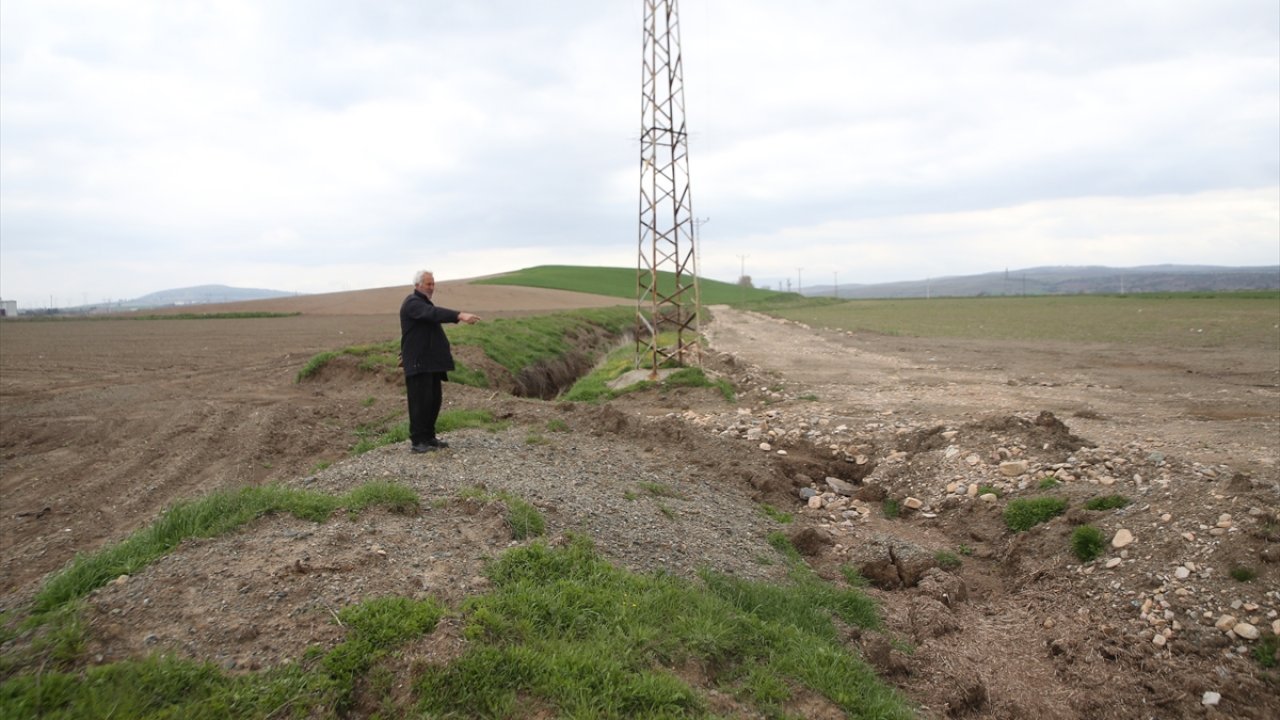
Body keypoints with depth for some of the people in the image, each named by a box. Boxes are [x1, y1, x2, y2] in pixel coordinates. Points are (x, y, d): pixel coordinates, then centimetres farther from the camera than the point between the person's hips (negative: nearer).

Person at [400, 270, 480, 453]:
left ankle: (429, 437, 19)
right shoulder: (412, 303, -13)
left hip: (432, 362, 10)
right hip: (418, 363, -10)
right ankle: (417, 441, -2)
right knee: (420, 401, -7)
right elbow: (434, 313, -32)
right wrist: (460, 316, -45)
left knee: (434, 400, 11)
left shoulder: (423, 303, 20)